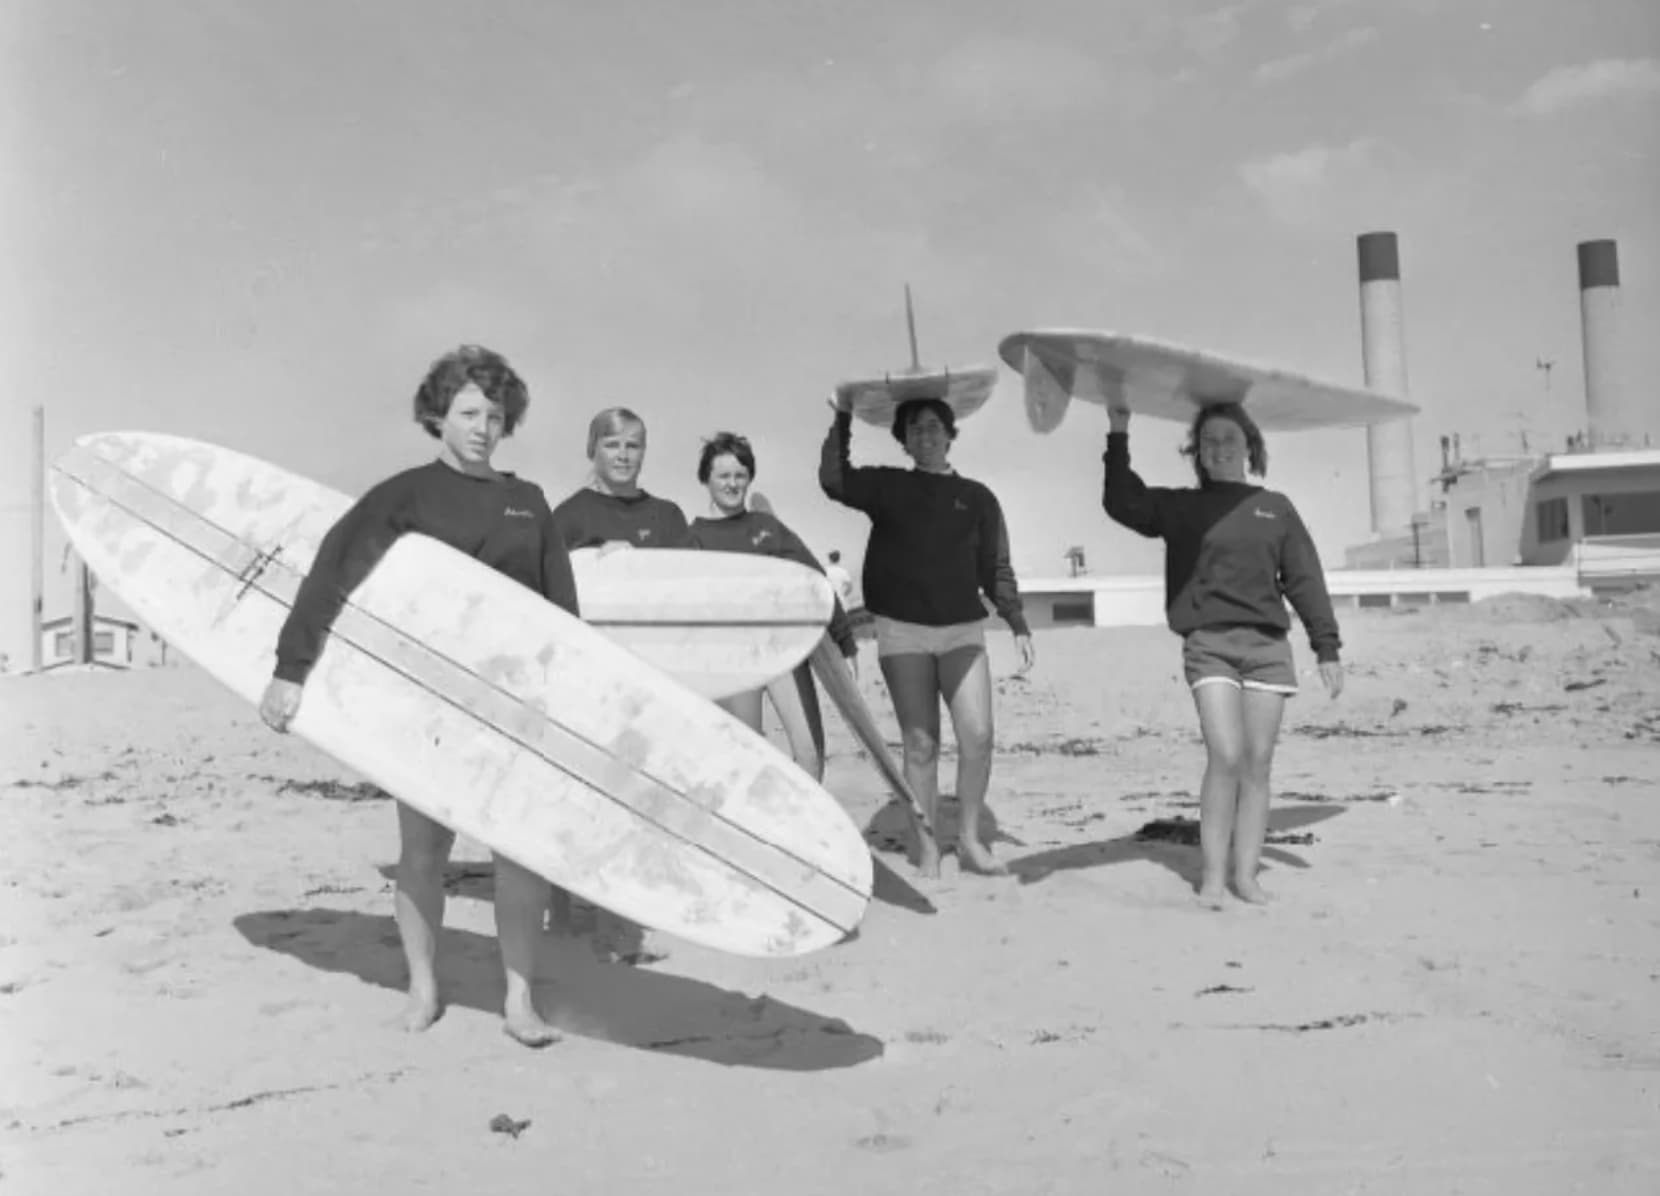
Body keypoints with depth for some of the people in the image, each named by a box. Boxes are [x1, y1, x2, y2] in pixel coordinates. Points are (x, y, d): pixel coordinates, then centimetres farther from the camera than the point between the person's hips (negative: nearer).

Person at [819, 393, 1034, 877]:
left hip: (962, 630, 1)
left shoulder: (977, 497, 11)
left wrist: (1018, 625, 5)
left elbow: (996, 569, 11)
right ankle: (926, 854, 7)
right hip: (903, 631, -1)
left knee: (978, 736, -9)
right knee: (920, 746, -1)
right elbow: (833, 480, -8)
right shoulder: (887, 486, 8)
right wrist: (842, 419, -9)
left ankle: (969, 839, 10)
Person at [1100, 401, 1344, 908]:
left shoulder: (1276, 509, 14)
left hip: (1268, 645, 2)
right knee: (1225, 757, -15)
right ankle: (1212, 876, -7)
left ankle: (1245, 874, 8)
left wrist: (1327, 648, 6)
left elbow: (1306, 580, 11)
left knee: (1257, 764, 2)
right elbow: (1121, 502, 1)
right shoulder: (1181, 508, 12)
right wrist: (1118, 435, -1)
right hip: (1208, 644, -2)